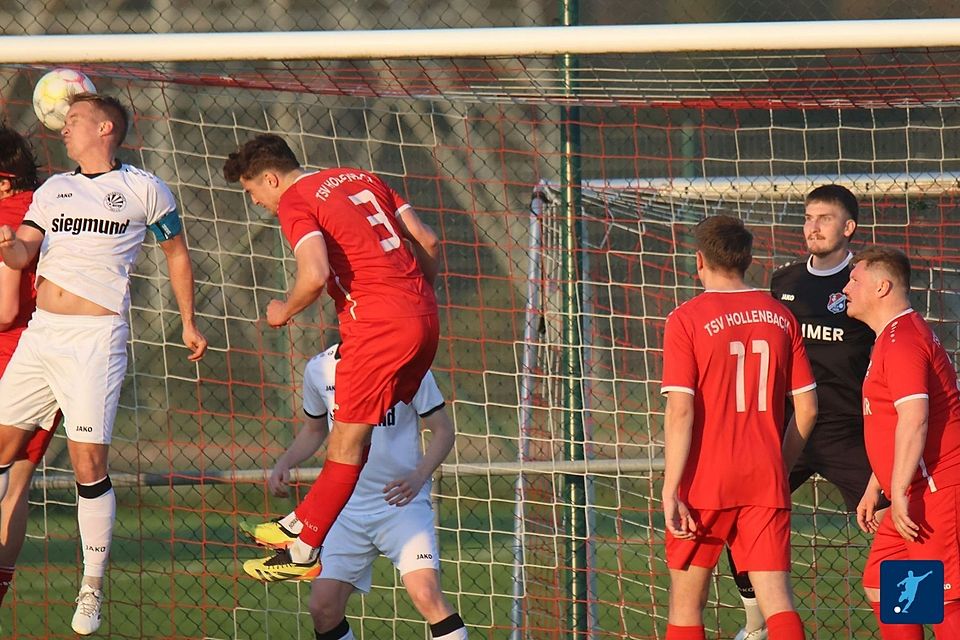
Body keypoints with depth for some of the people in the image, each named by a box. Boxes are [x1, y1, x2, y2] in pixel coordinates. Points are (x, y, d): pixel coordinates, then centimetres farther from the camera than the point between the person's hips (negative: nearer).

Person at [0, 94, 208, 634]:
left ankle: (92, 591, 0)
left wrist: (189, 325, 15)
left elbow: (177, 253, 13)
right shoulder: (53, 190, 17)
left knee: (89, 466, -9)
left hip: (96, 337, -5)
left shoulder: (143, 189, 3)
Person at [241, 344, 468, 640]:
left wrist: (418, 478, -20)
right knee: (323, 608, -4)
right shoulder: (319, 369, 3)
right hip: (348, 508, 4)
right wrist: (284, 463, 2)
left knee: (426, 594, -24)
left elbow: (443, 431, -3)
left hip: (403, 503, -4)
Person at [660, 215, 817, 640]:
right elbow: (806, 409, 8)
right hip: (766, 480, 3)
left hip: (705, 481, -3)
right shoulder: (781, 317, 6)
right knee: (777, 600, -2)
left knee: (686, 602, 11)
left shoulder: (686, 320, -7)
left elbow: (680, 411, -14)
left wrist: (671, 492, -13)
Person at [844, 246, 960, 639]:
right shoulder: (894, 337, 20)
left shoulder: (902, 340, -15)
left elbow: (914, 419, -26)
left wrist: (899, 494, -27)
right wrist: (874, 489, 29)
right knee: (880, 586, 15)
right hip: (915, 497, 11)